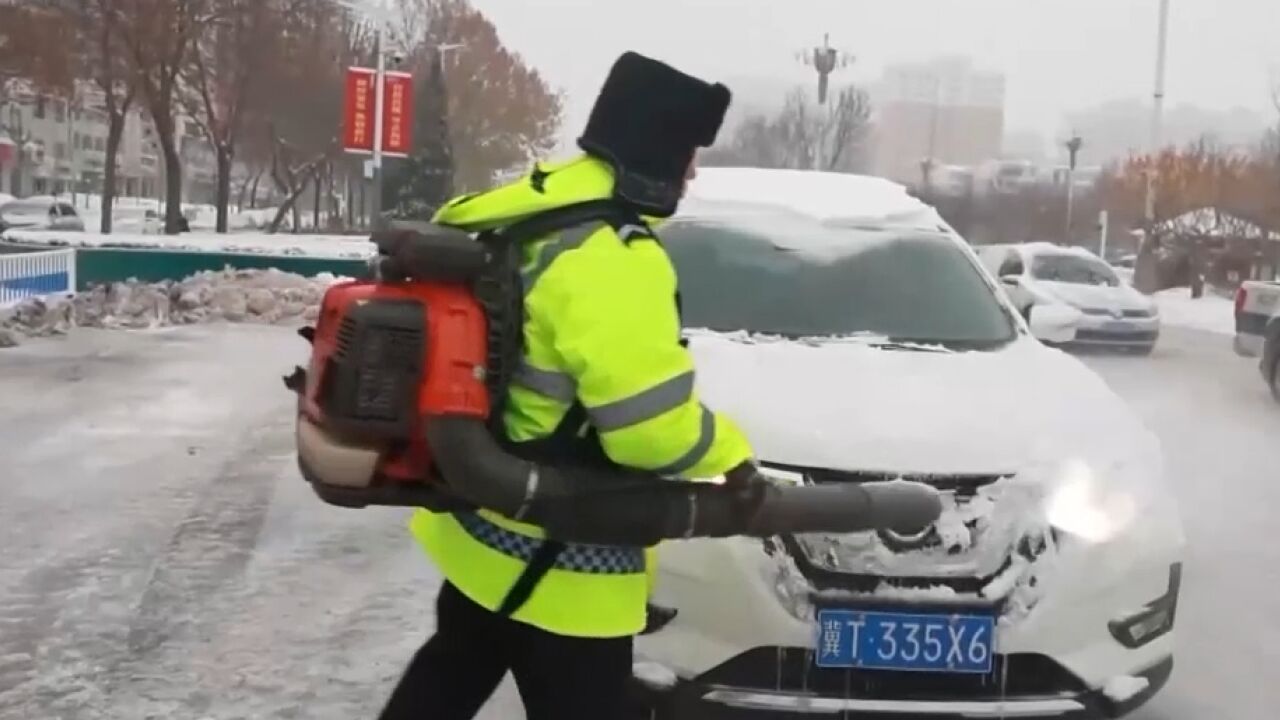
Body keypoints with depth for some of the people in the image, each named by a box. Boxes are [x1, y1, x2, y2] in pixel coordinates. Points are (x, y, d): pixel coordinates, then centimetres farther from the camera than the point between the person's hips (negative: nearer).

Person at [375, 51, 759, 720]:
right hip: (556, 558, -10)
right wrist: (728, 451, -9)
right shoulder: (612, 258, -27)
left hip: (487, 526, 10)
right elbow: (652, 427, -28)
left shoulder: (535, 210, 4)